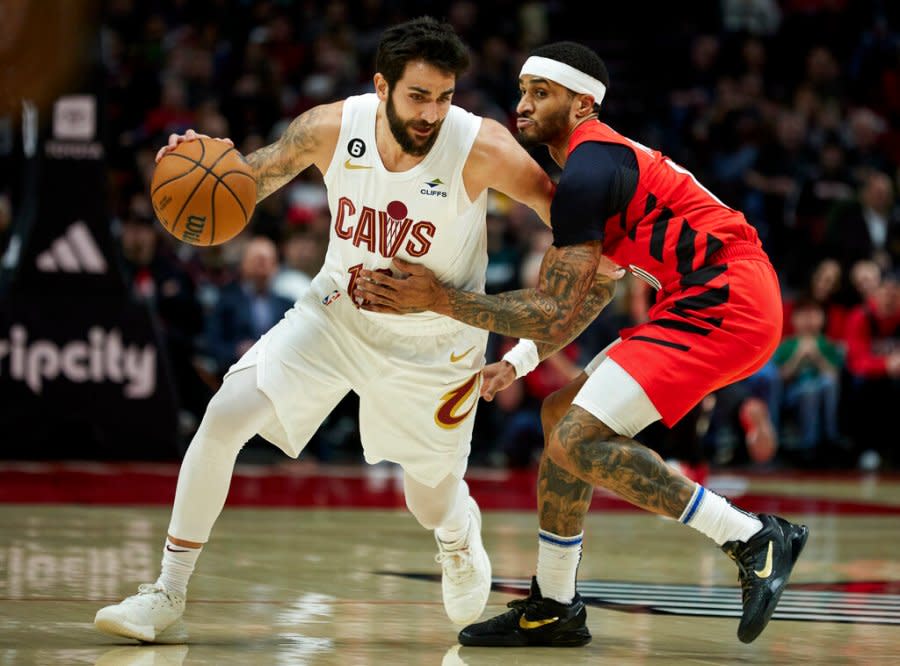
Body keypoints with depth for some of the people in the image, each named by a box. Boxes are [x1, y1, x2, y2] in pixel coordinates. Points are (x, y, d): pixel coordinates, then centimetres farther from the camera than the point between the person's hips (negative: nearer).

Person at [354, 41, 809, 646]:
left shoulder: (586, 173, -13)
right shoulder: (606, 159, 20)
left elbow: (556, 316, -16)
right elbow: (589, 298, 25)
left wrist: (439, 299, -13)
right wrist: (517, 361, 16)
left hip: (722, 302, -11)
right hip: (713, 301, 11)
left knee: (579, 442, -18)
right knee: (568, 420, 14)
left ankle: (753, 538, -15)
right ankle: (554, 608, 19)